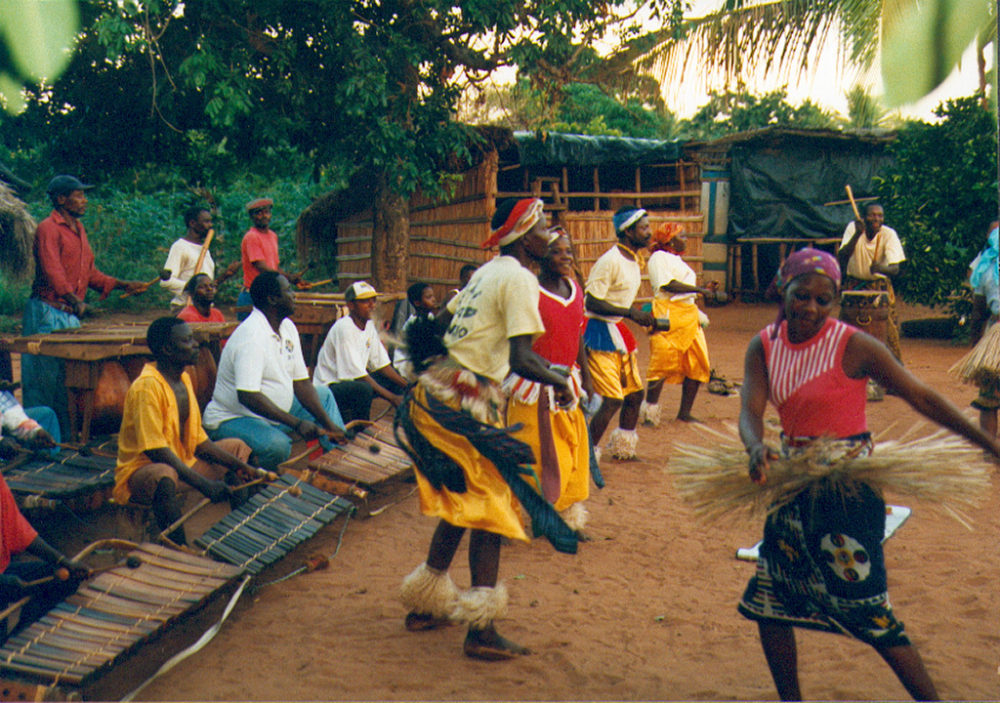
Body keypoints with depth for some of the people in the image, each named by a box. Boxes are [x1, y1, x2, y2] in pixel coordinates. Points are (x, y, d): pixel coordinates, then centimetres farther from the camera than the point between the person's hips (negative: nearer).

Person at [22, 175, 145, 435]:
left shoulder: (79, 230, 17)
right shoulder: (48, 229, -9)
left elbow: (89, 272, 21)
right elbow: (52, 271, -22)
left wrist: (124, 285, 10)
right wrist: (75, 301, -34)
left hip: (72, 316, 8)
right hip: (47, 314, -8)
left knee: (70, 377, 9)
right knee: (45, 376, -5)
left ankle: (68, 434, 14)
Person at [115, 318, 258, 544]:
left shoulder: (184, 379, 7)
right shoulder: (145, 387, -21)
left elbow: (198, 440, 9)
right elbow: (155, 450, -29)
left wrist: (238, 465, -3)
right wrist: (204, 484, -34)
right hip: (141, 470, -10)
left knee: (237, 447, 14)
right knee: (165, 478, -42)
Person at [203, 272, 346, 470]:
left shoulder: (288, 327, 4)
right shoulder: (251, 335, -24)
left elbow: (301, 383, 5)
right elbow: (247, 396, -33)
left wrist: (328, 423, -5)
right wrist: (296, 423, -33)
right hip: (232, 420, -10)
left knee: (323, 394, 15)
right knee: (277, 445, -37)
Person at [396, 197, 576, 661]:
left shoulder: (486, 273, 15)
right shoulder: (519, 279, -12)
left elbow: (441, 322, 23)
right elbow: (521, 360, -20)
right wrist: (559, 382, -5)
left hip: (438, 391, 9)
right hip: (468, 401, -9)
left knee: (460, 505, 19)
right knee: (491, 508, -2)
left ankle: (425, 605, 30)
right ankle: (481, 631, 1)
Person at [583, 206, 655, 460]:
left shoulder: (634, 260, 12)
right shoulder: (609, 261, -18)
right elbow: (592, 302, -22)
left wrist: (643, 317, 10)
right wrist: (630, 312, -23)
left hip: (620, 332, 10)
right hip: (600, 333, -10)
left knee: (635, 394, 16)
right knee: (613, 400, -12)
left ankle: (622, 449, 34)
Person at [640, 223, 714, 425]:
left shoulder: (677, 260, 25)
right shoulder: (658, 257, -5)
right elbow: (669, 285, -17)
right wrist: (699, 289, -16)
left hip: (689, 315, 9)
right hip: (668, 316, -9)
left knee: (697, 366, 4)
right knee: (663, 365, -10)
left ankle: (685, 412, 12)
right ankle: (649, 412, -1)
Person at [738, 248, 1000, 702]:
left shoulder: (853, 347, -14)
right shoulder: (765, 346, 0)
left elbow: (922, 398, -10)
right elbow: (750, 411, -11)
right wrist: (757, 448, -34)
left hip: (847, 489, -6)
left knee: (866, 612, -7)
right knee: (768, 602, 11)